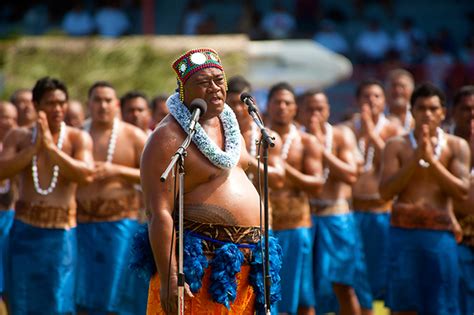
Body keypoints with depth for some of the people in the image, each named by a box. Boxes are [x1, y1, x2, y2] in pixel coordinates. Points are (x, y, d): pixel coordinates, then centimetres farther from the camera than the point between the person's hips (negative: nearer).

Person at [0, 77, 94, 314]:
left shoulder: (78, 139, -1)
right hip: (25, 230, 2)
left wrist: (51, 147, -20)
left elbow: (86, 175, -18)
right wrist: (34, 147, -17)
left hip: (61, 233, -2)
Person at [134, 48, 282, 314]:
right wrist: (169, 278, -26)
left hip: (244, 261, 8)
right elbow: (159, 213, -19)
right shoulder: (168, 138, -13)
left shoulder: (228, 122, 13)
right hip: (201, 262, -8)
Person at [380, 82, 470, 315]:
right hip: (404, 233, 0)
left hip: (441, 235, 0)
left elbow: (462, 191, -5)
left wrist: (431, 159, -12)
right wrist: (415, 159, -13)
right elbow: (386, 191, -4)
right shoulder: (397, 146, 5)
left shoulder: (456, 146, 5)